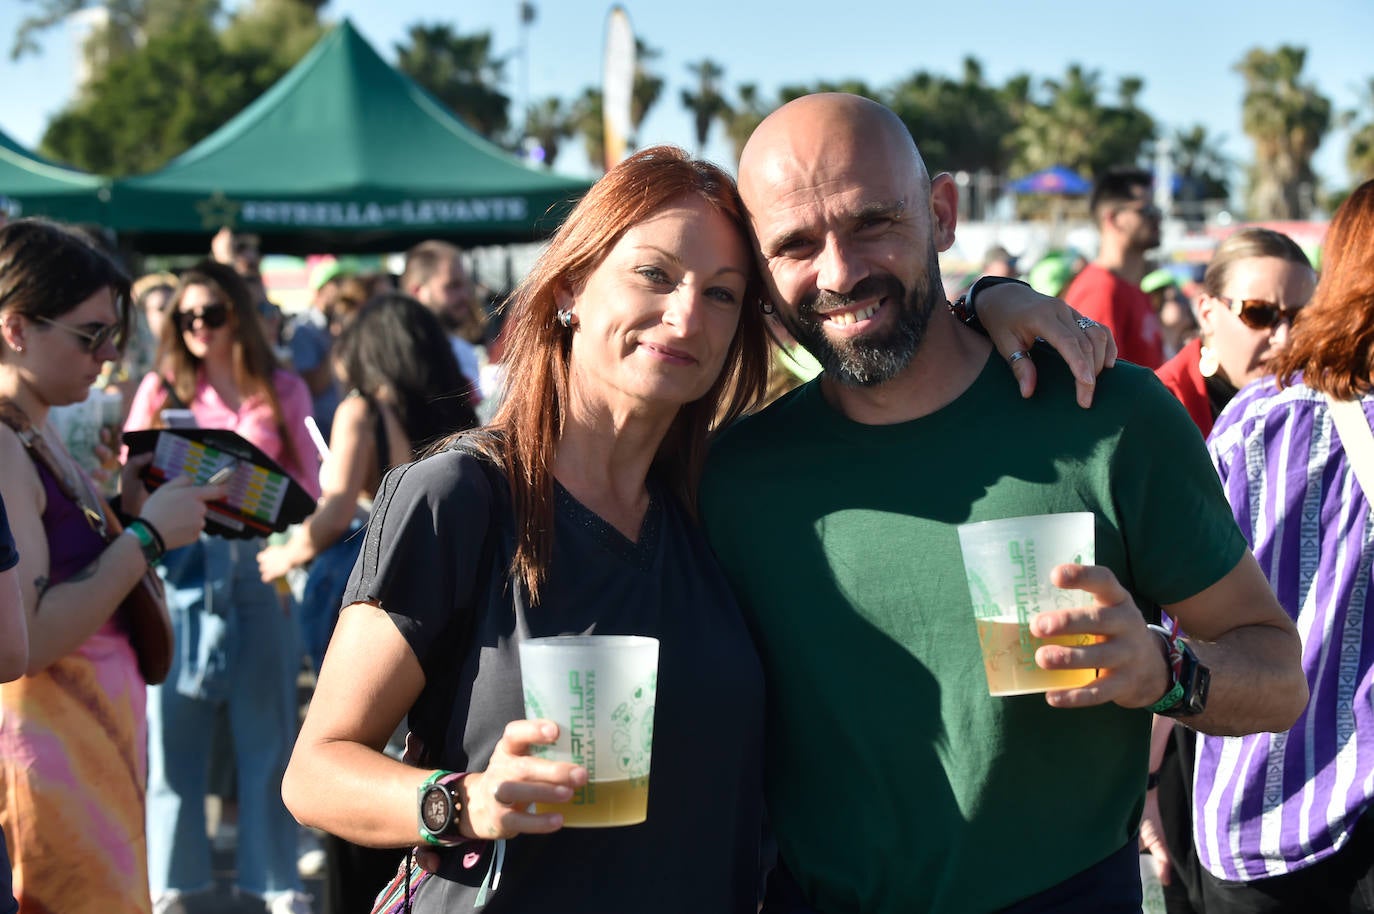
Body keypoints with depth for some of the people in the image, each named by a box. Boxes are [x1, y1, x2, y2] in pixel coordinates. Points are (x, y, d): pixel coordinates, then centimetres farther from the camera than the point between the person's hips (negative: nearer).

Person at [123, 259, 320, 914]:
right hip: (181, 567, 0)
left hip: (260, 567, 0)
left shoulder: (282, 391, 9)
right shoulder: (163, 388, 7)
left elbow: (307, 482, 8)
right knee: (174, 727, 2)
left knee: (267, 729, 4)